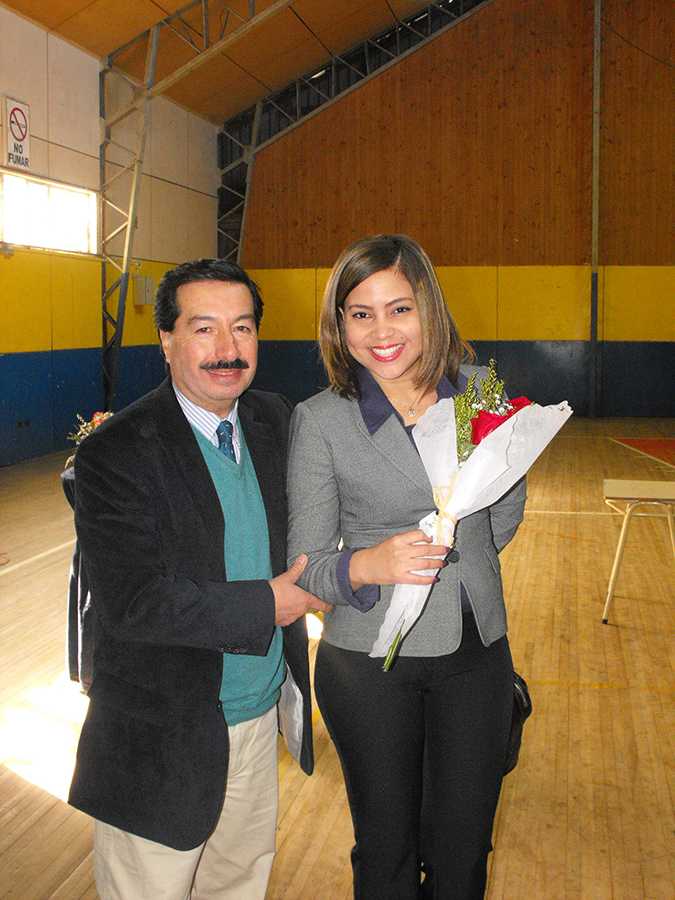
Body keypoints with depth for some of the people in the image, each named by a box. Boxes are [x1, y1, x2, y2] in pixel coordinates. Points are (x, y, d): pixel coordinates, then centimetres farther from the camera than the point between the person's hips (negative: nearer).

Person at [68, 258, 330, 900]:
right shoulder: (114, 454, -19)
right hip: (164, 735, -6)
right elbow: (130, 602, -25)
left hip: (261, 709, 6)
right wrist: (268, 604, -19)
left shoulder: (273, 421, 0)